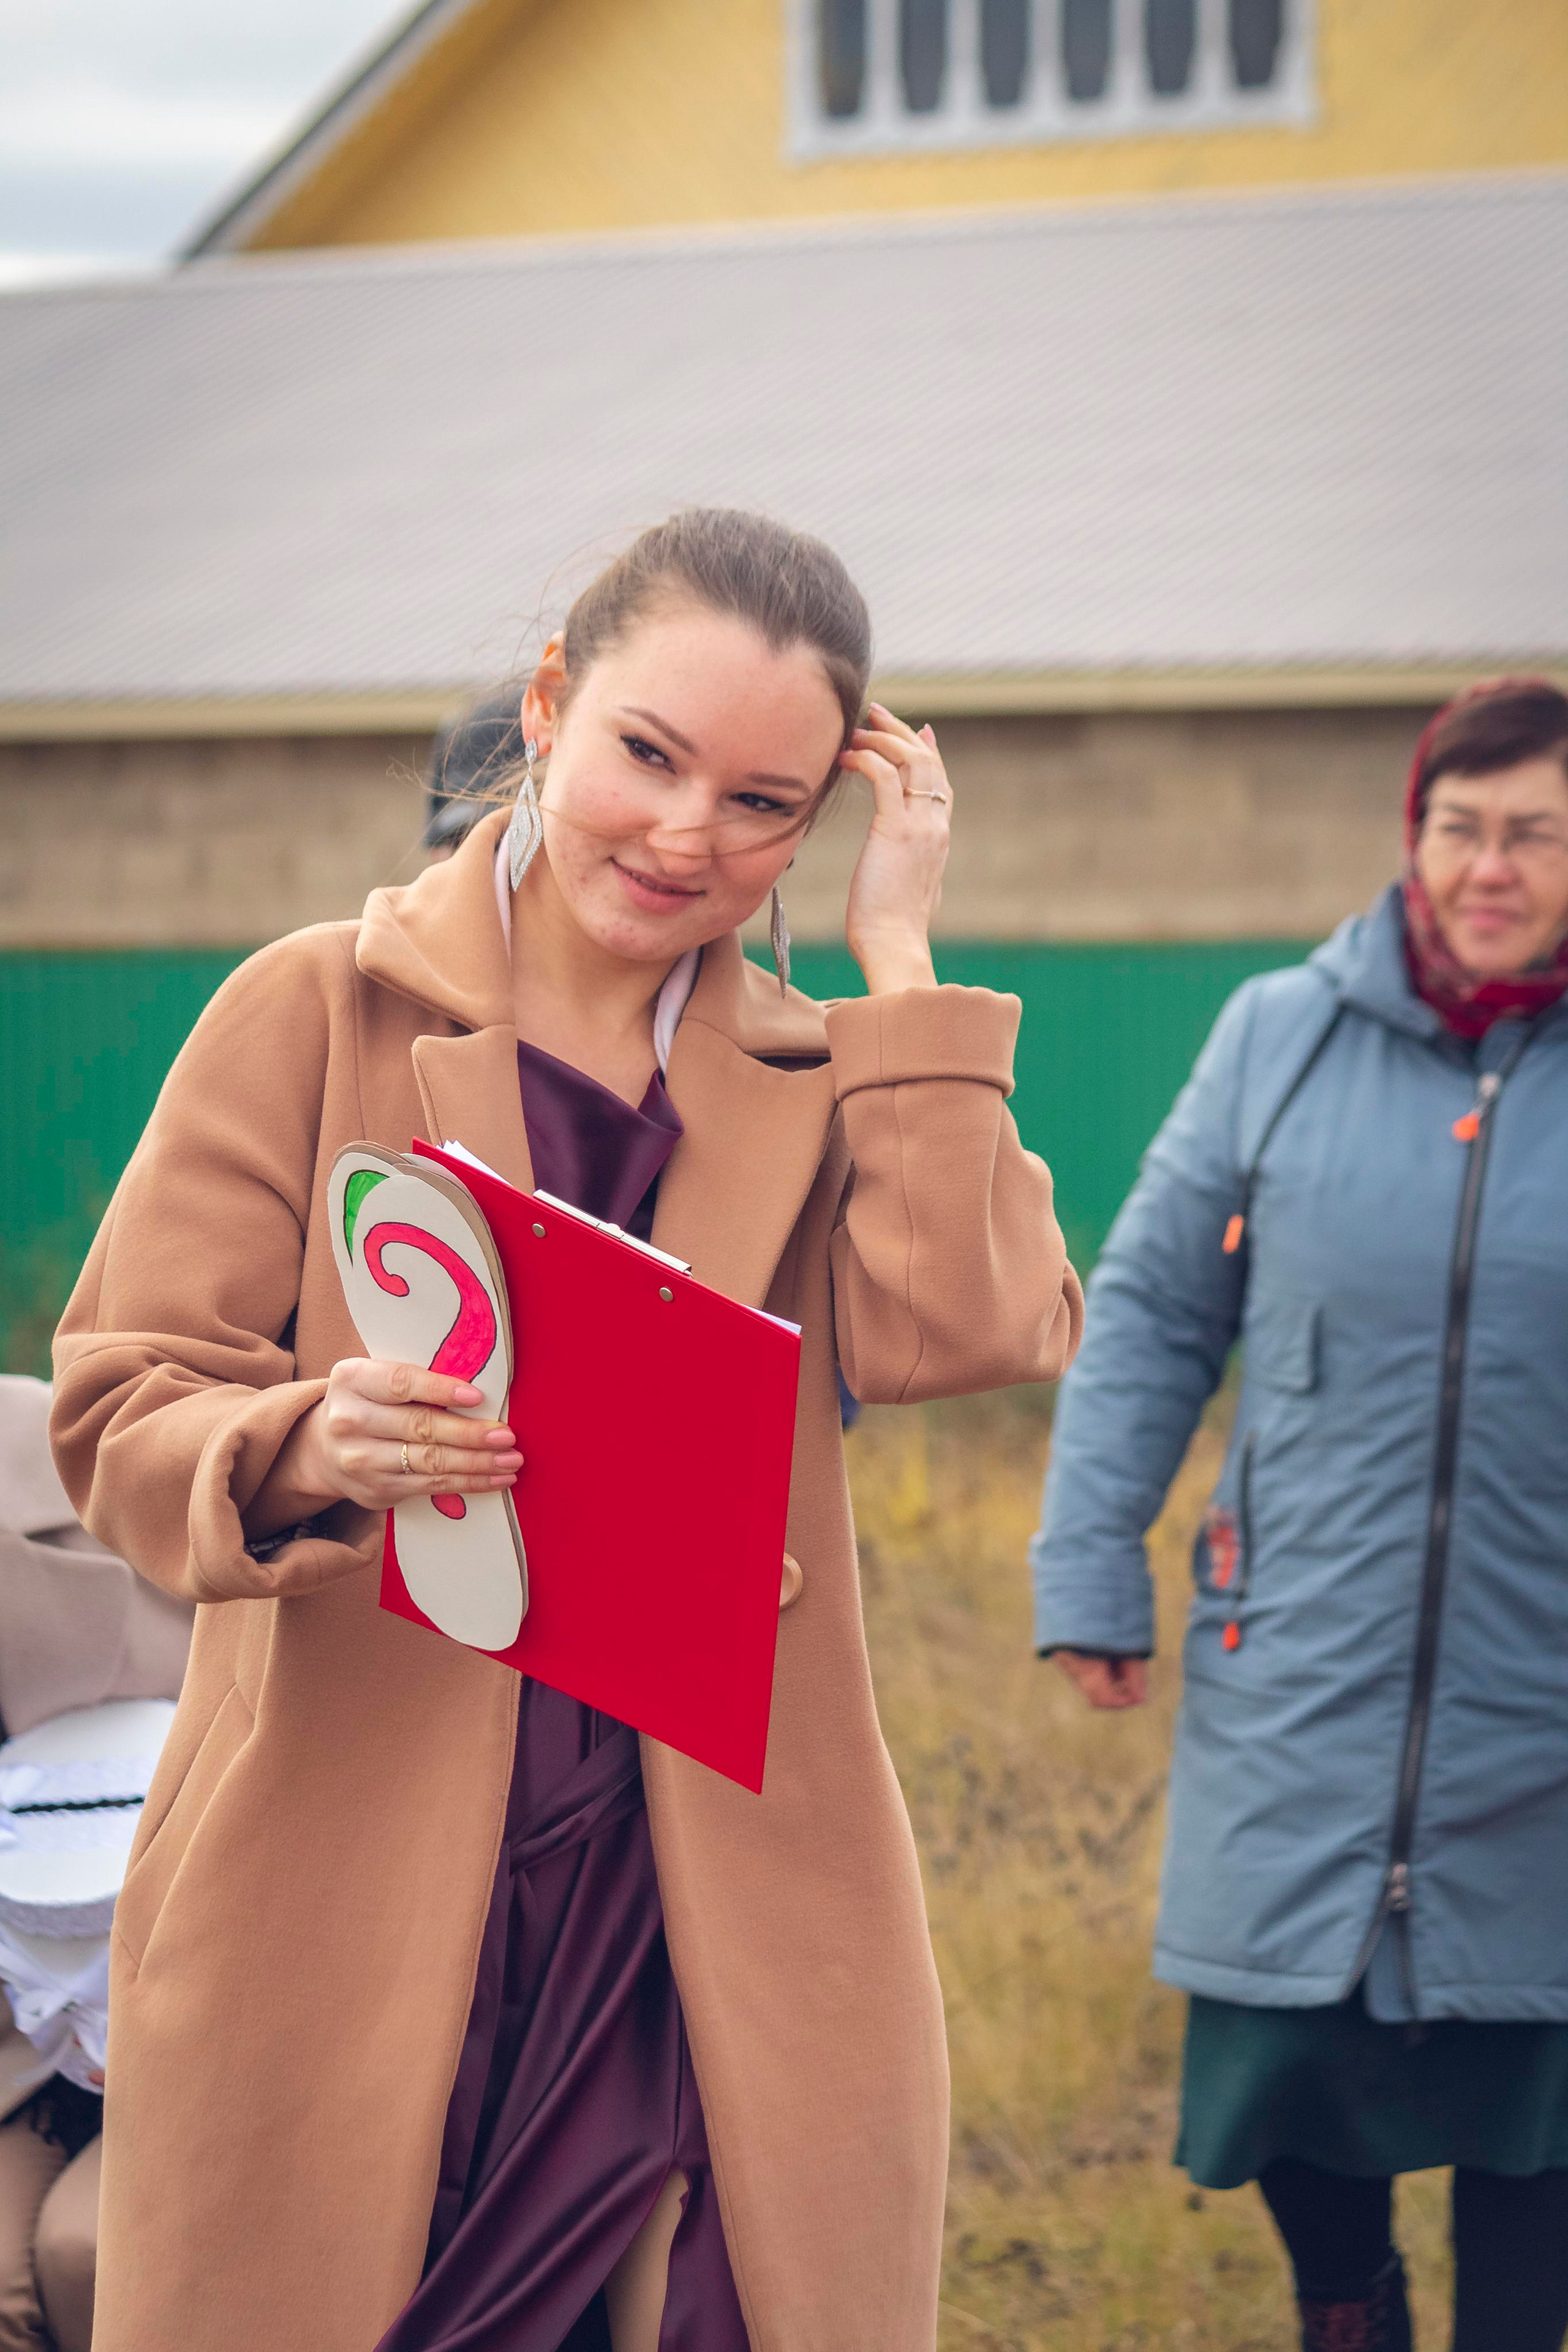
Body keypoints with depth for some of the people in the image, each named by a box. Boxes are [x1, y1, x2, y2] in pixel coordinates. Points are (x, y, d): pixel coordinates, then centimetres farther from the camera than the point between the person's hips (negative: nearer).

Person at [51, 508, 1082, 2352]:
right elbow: (119, 1406, -1)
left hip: (720, 1949, 2)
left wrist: (896, 954, -5)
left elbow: (968, 1334, -9)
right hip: (347, 1920, -2)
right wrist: (302, 1451, -22)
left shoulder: (818, 1082, 11)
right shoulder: (315, 1014, 3)